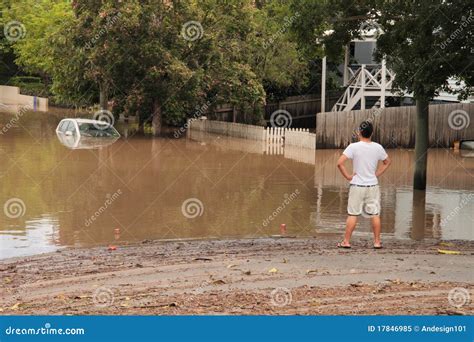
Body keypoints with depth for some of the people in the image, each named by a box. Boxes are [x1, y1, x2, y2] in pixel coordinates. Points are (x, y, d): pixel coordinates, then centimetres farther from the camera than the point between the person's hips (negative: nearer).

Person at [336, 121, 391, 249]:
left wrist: (347, 176, -8)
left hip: (357, 185, -2)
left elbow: (339, 163, -18)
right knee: (375, 214, 9)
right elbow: (387, 162, 16)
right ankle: (377, 242, 13)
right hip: (373, 185, 3)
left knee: (352, 214, 3)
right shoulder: (378, 147, 0)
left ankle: (346, 241, 8)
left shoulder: (353, 147, -11)